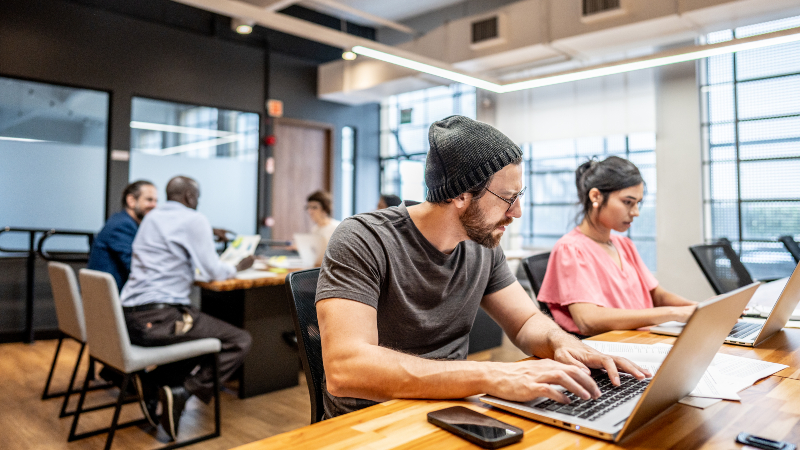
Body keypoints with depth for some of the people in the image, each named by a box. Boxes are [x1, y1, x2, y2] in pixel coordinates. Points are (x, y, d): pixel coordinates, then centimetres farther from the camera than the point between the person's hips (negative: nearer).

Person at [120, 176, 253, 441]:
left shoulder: (151, 217, 19)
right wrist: (237, 268, 14)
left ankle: (153, 380, 11)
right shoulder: (194, 220, -6)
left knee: (205, 328, 28)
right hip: (158, 318, -9)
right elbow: (213, 272, -6)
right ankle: (183, 390, -17)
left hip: (129, 319, 9)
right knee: (239, 341, -5)